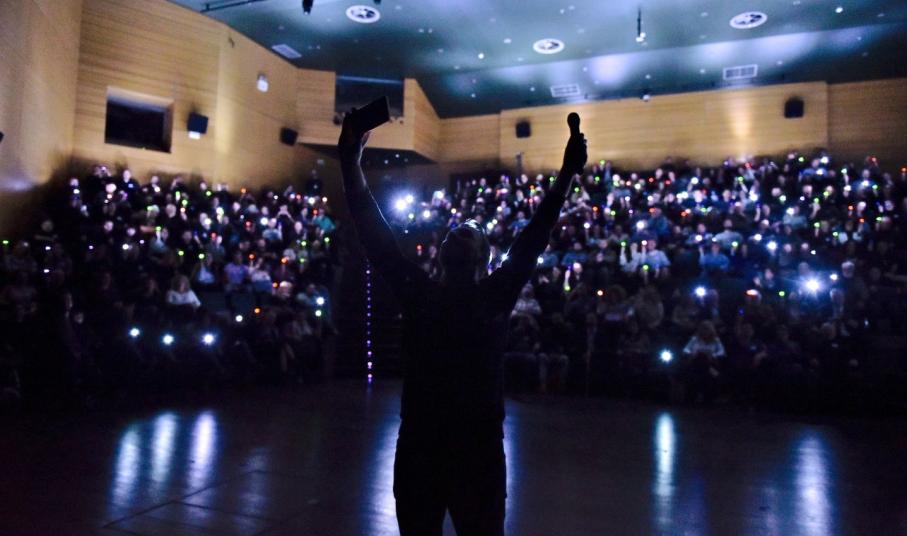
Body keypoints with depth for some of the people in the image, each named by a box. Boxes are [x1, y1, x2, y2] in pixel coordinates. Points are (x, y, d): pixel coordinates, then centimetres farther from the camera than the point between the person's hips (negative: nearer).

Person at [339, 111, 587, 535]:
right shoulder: (418, 293, 2)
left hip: (479, 451, -1)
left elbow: (533, 238, -6)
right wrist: (351, 162, -4)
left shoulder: (496, 295, 0)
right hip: (418, 448, 2)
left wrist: (567, 172, -11)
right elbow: (376, 236, -1)